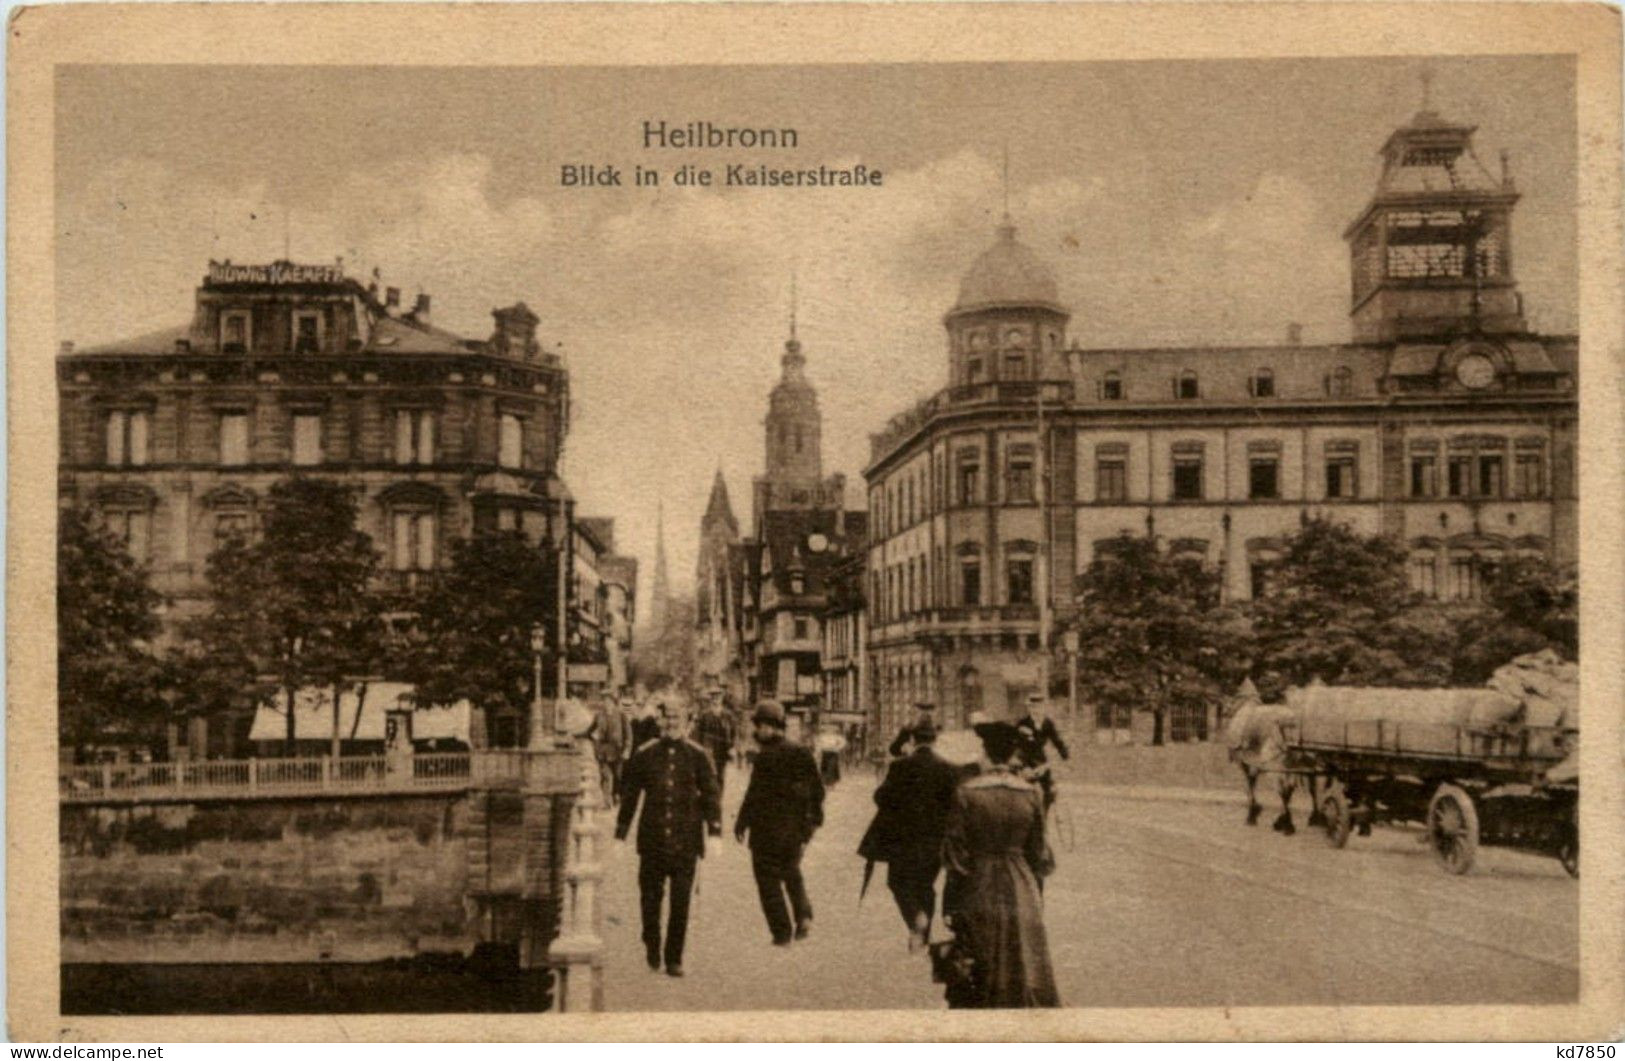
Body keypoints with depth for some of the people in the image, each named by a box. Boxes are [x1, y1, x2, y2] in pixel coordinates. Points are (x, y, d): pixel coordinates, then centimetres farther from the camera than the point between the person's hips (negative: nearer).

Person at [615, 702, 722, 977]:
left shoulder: (697, 756, 3)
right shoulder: (643, 755, 3)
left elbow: (711, 794, 3)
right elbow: (628, 794, 8)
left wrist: (715, 831, -6)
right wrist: (620, 835, 6)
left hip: (686, 840, -1)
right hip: (652, 839, 1)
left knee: (681, 901, -2)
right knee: (650, 895, 7)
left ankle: (674, 959, 10)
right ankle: (652, 946, 32)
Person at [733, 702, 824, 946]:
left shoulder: (766, 757, -16)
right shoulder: (802, 754, 3)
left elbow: (754, 795, -16)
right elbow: (817, 790, 9)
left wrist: (741, 824, -7)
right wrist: (813, 819, 19)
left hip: (767, 830, -6)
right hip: (795, 829, 6)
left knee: (768, 880, 6)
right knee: (792, 871, 26)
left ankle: (782, 932, 5)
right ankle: (803, 915, 8)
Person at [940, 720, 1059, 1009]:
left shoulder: (966, 793, -11)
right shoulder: (1031, 795, -4)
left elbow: (953, 847, -9)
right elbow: (1037, 852, 2)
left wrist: (950, 904, -1)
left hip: (977, 892, -1)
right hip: (1021, 895, 2)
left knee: (975, 977, 11)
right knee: (1025, 975, 9)